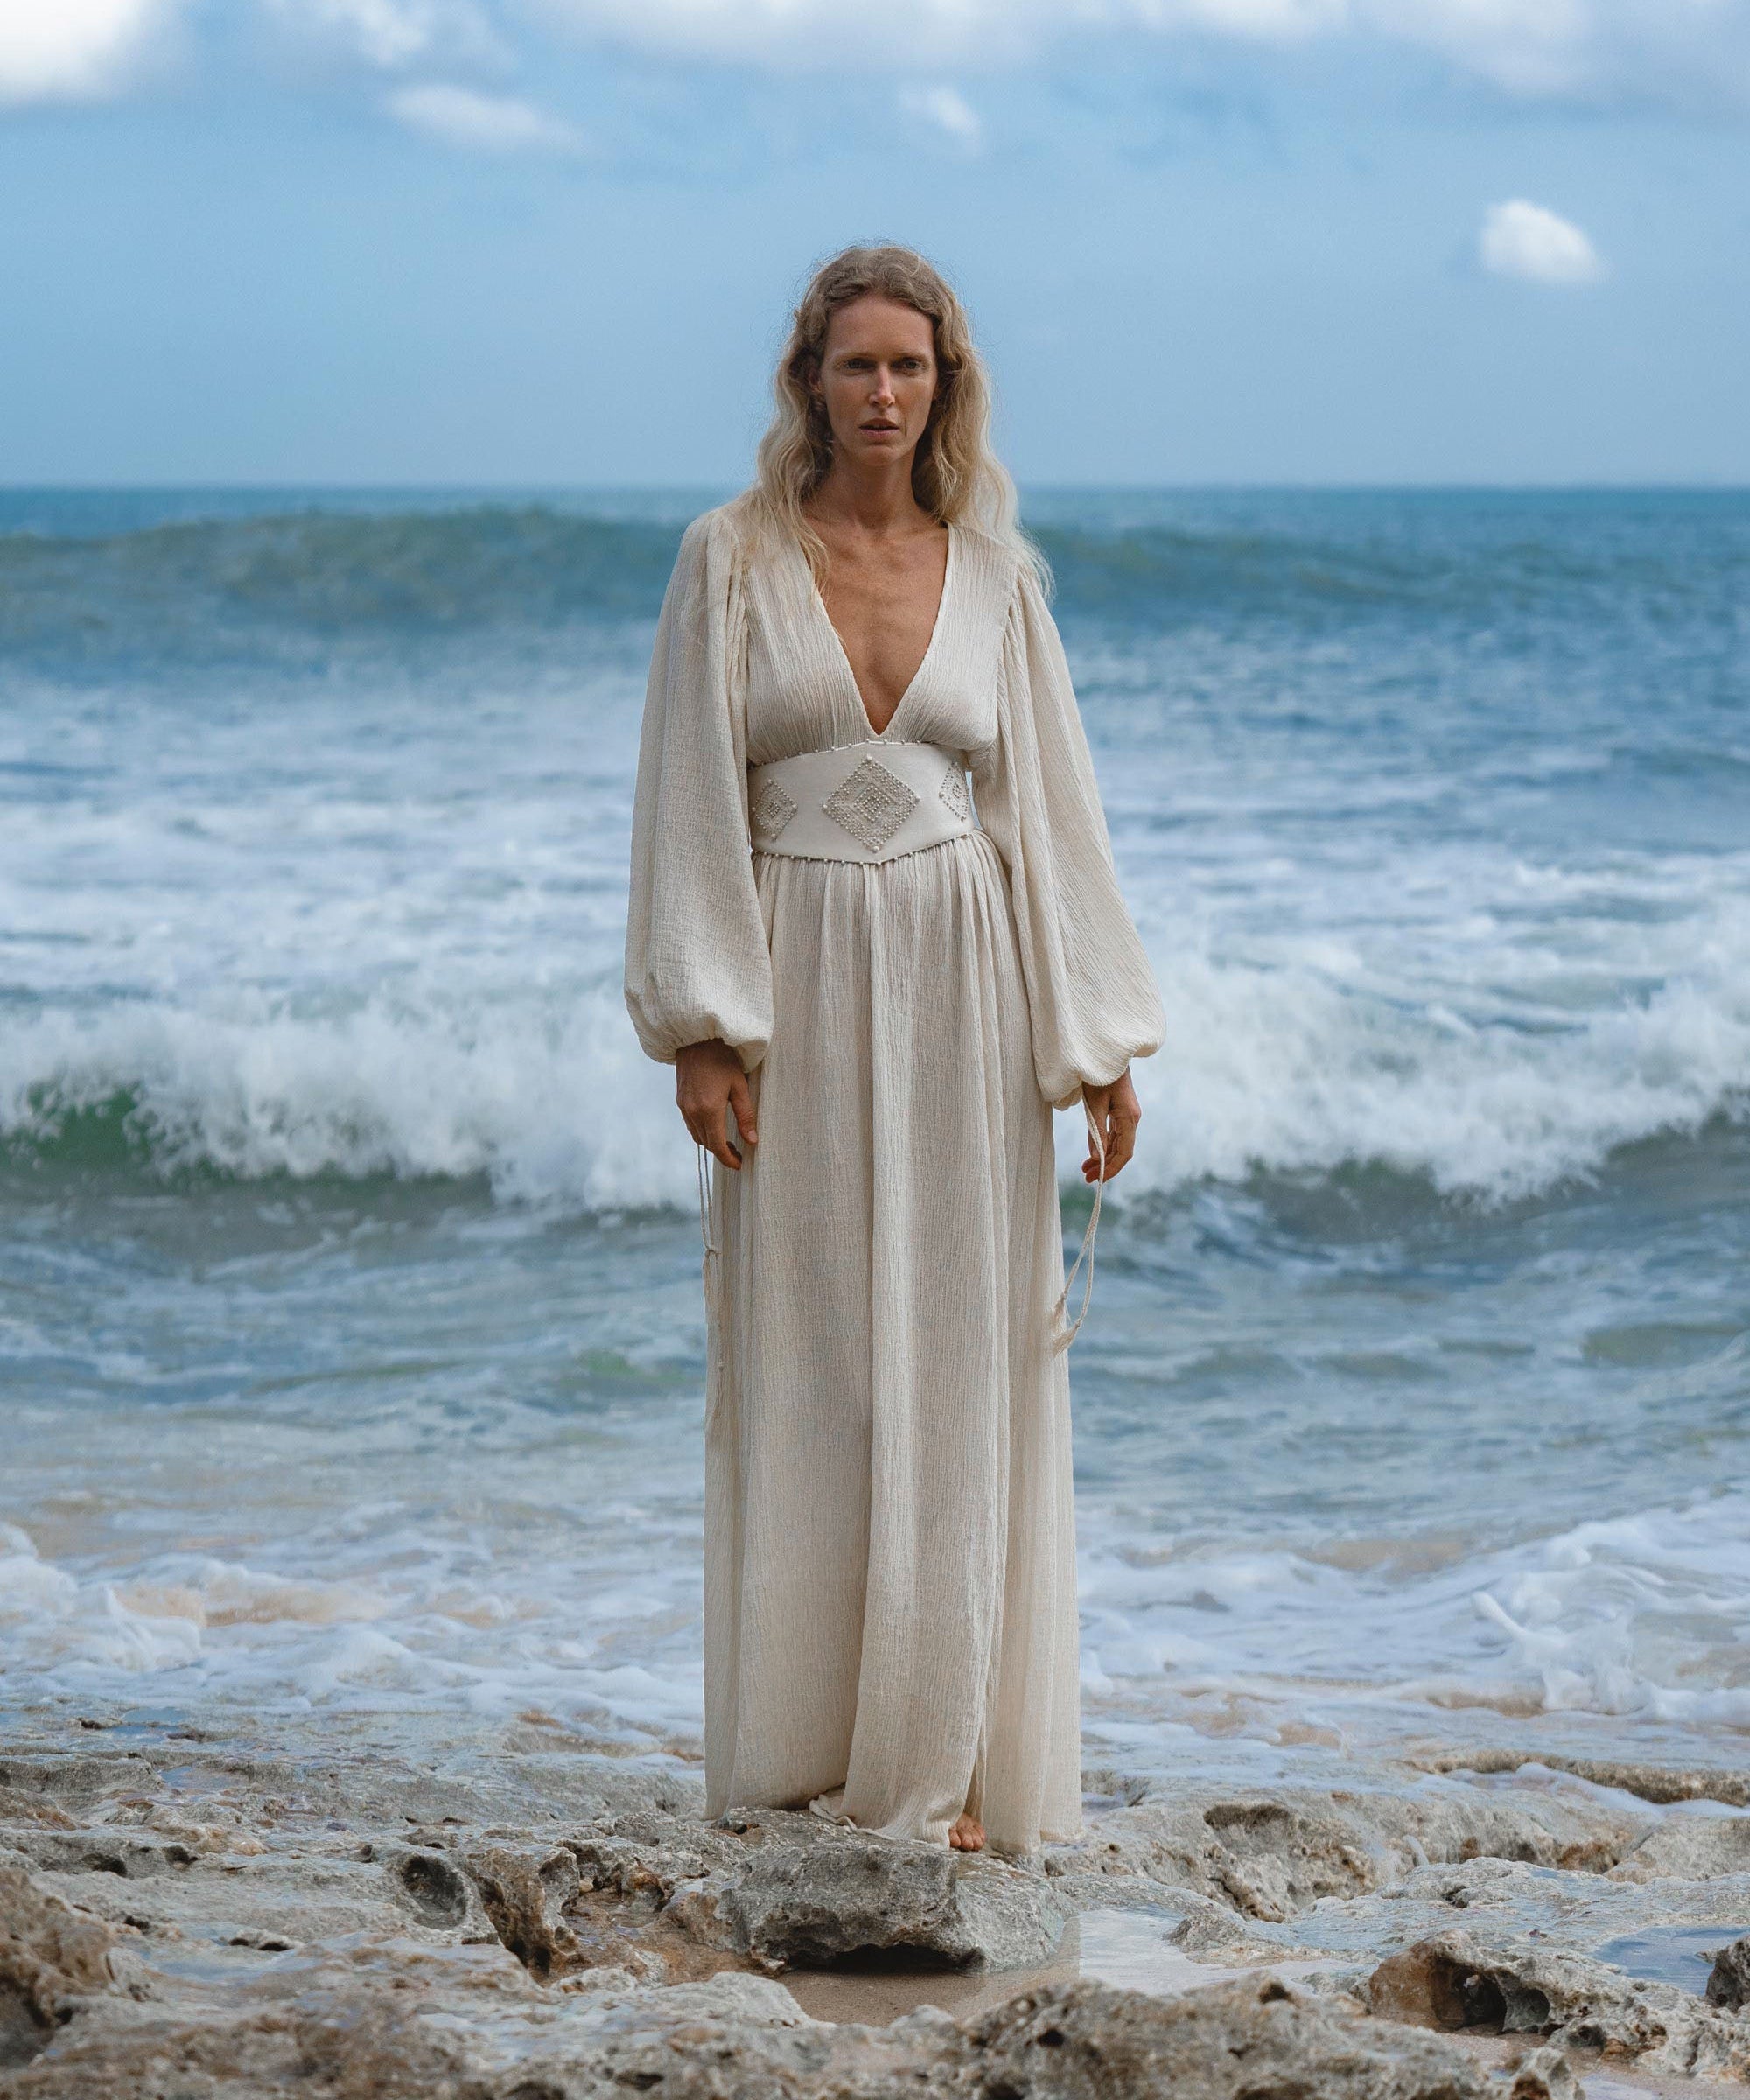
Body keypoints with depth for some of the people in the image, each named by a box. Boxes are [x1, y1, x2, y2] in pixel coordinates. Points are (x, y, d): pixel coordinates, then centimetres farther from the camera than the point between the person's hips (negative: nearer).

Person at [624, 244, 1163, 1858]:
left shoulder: (994, 571, 7)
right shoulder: (733, 559, 1)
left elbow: (1050, 801, 8)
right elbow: (691, 801, -1)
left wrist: (1103, 1037, 4)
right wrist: (701, 1028, -9)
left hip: (961, 997, 1)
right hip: (800, 994, -1)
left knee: (961, 1362, 1)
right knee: (805, 1369, 1)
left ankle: (943, 1761, 7)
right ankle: (800, 1750, 10)